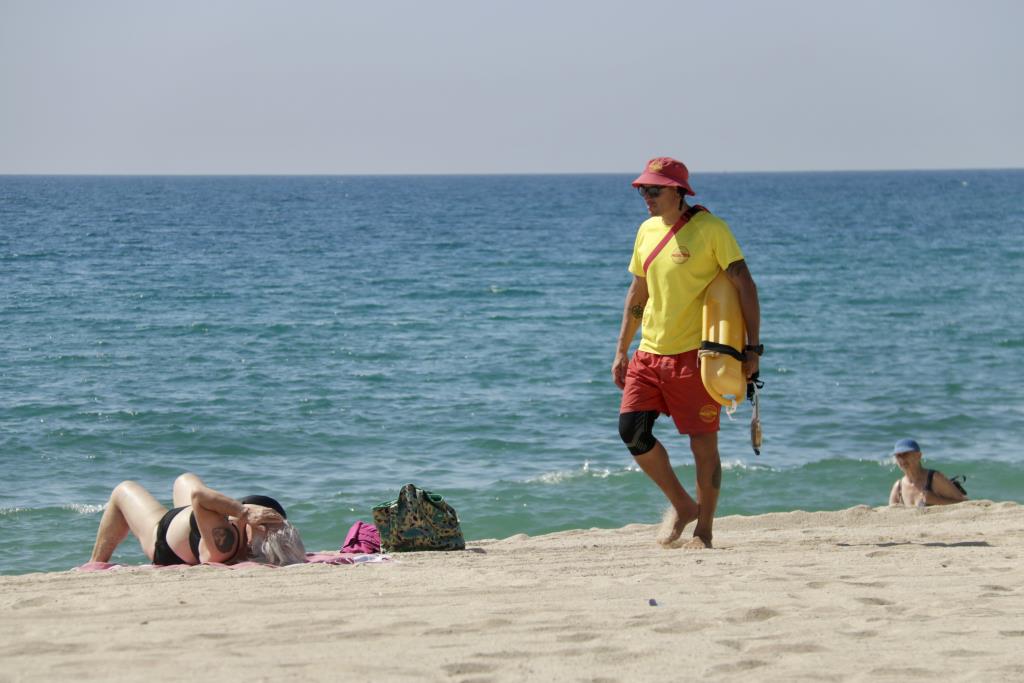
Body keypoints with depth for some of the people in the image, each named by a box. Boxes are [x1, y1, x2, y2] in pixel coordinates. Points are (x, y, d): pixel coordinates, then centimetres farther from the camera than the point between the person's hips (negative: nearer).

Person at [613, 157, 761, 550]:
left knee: (703, 443, -2)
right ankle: (681, 506, 16)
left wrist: (752, 347, -14)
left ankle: (704, 531, 10)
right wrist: (622, 350, 18)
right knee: (631, 430, -3)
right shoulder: (647, 231, 11)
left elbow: (745, 286, -8)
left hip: (693, 353, -6)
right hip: (649, 353, 6)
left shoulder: (710, 229, -8)